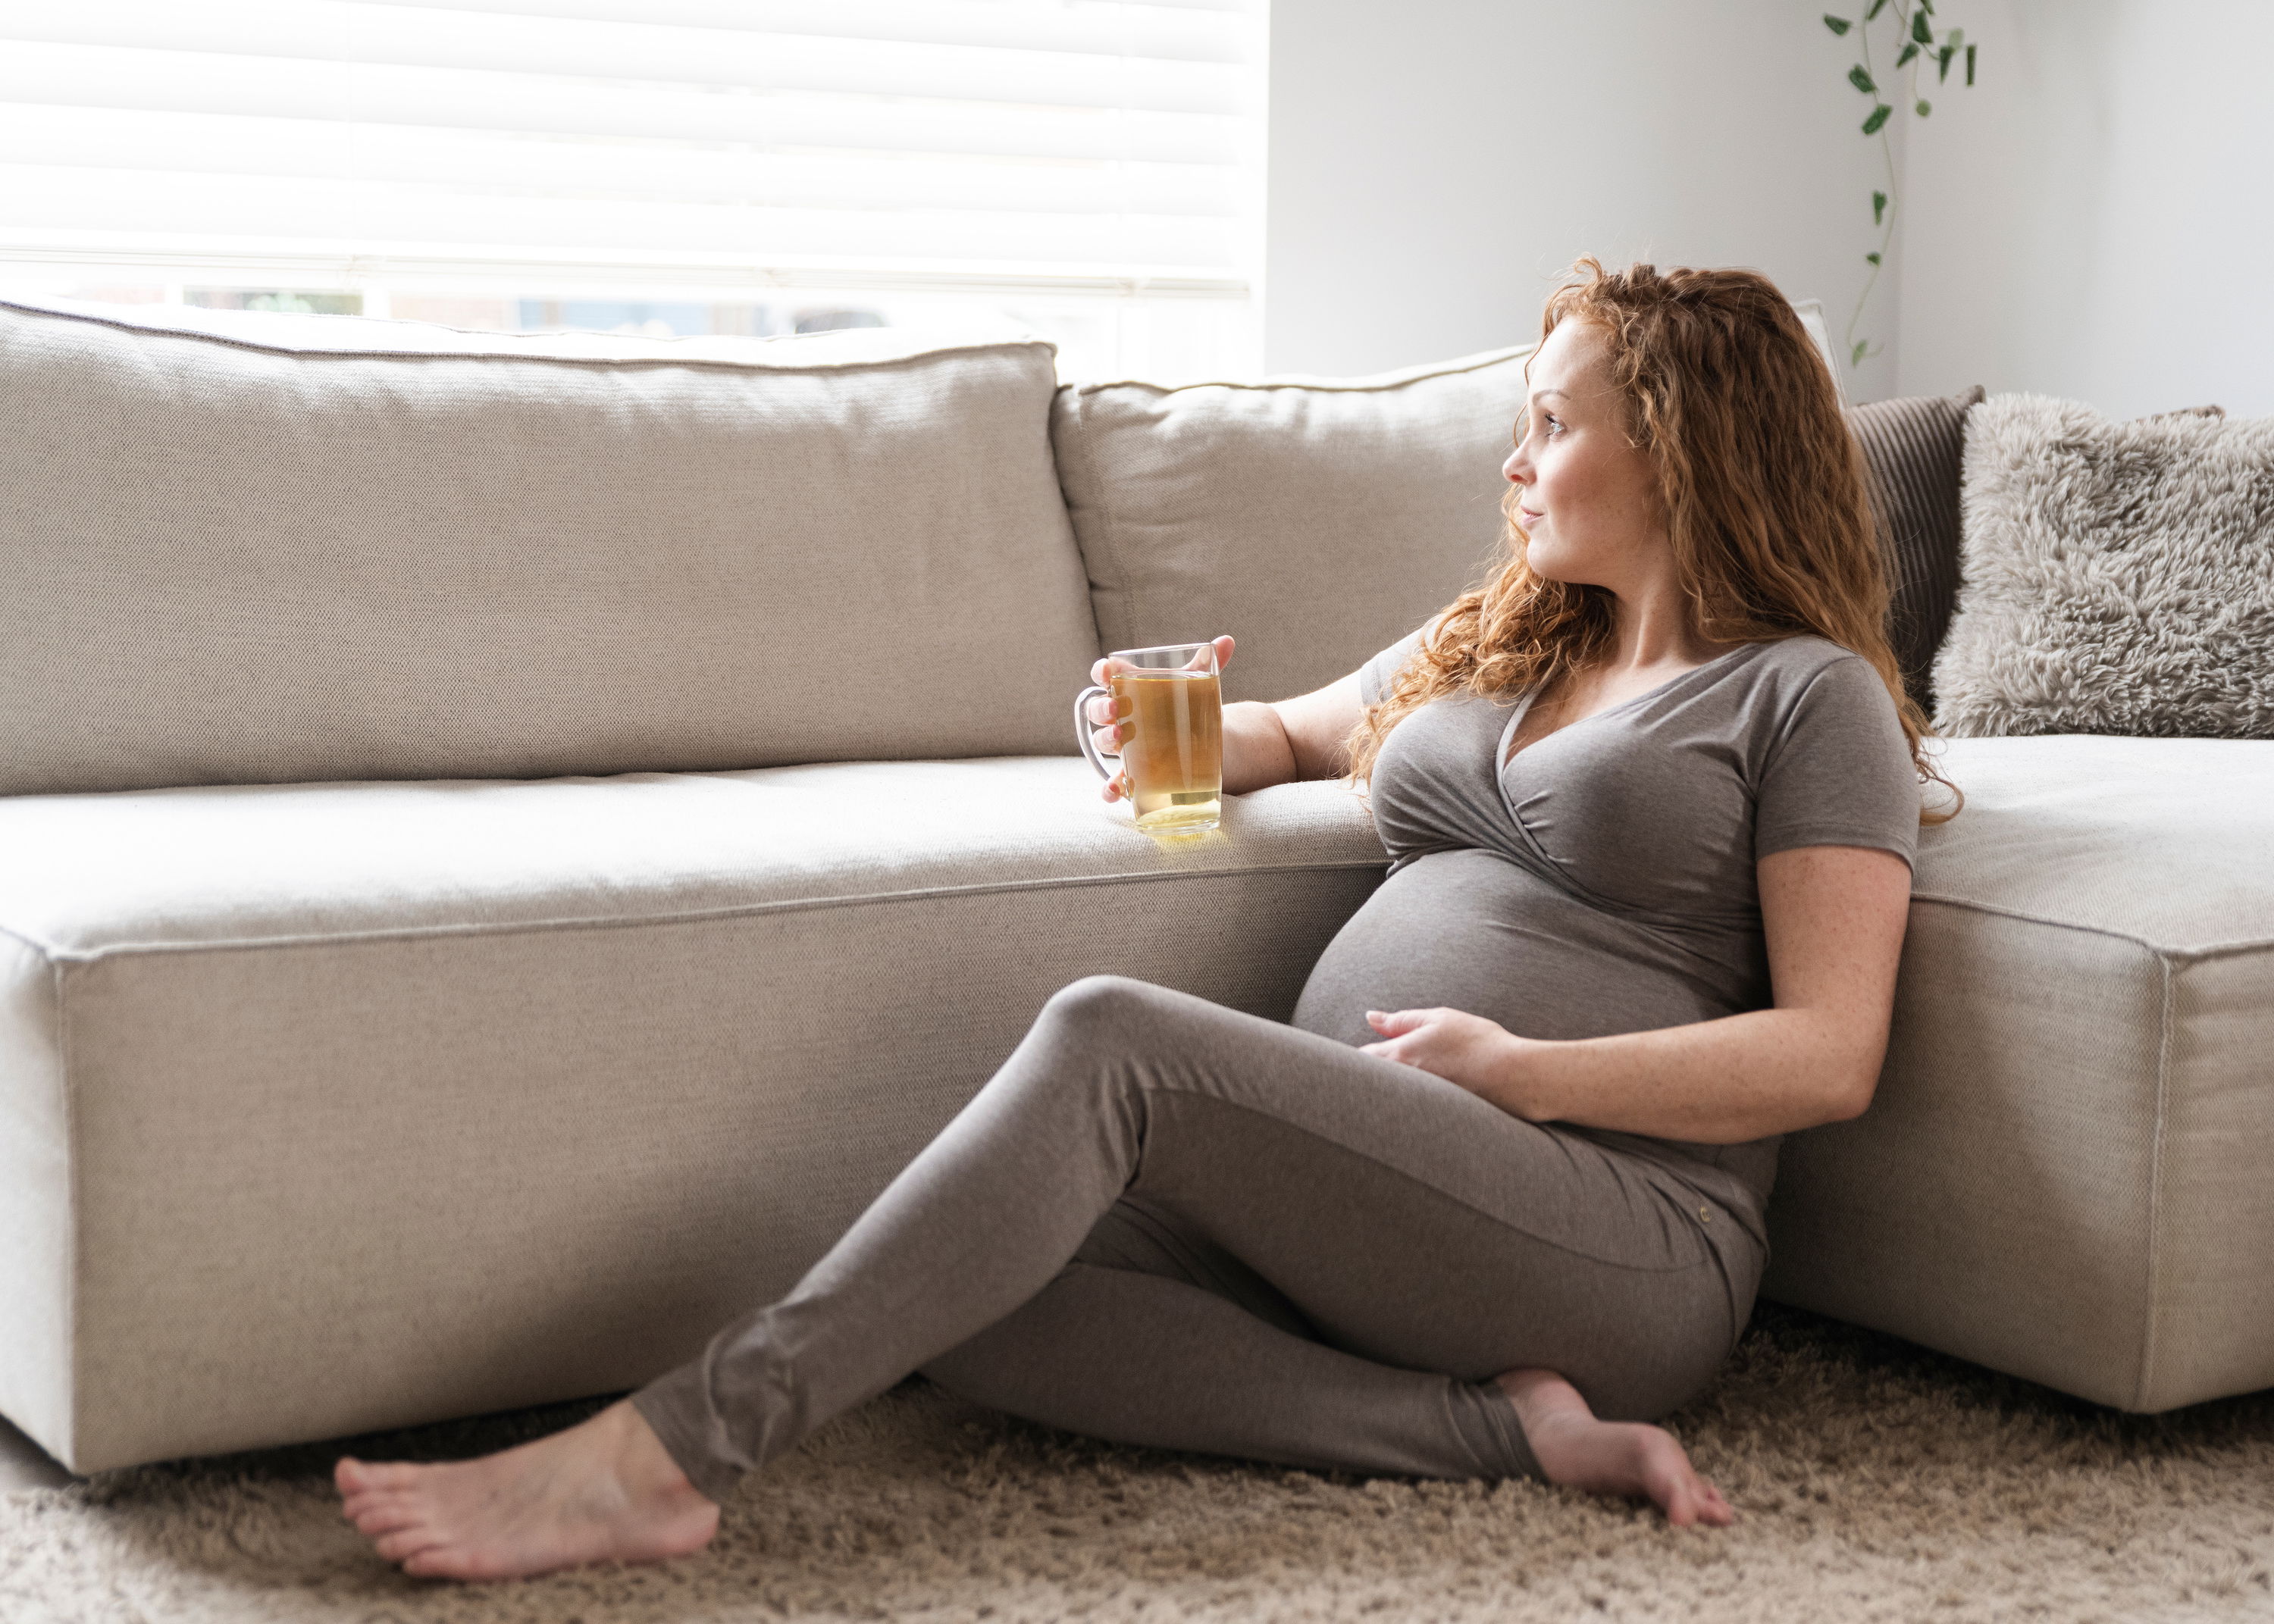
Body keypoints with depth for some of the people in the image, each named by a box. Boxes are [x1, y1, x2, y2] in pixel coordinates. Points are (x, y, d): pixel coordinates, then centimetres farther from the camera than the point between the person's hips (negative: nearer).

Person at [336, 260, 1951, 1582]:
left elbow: (1831, 1055, -4)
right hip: (1351, 1194, 7)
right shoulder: (1499, 640, 27)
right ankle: (1497, 1426, -23)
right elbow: (1296, 730, 45)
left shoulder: (1809, 693, 5)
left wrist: (1528, 1070, -15)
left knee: (1112, 1035, -29)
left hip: (1630, 1236, -7)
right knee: (975, 1303, -21)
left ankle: (666, 1454, -32)